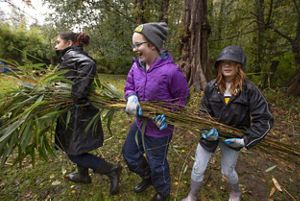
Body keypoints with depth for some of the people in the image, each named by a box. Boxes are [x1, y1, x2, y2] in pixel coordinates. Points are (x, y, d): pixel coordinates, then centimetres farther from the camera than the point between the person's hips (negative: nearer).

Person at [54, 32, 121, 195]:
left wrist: (78, 95, -35)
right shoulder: (75, 57, 14)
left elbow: (89, 64, -36)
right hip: (79, 111, 10)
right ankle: (83, 175, 44)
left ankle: (111, 170, 9)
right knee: (75, 147, 25)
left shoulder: (70, 55, -14)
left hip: (78, 113, -10)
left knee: (74, 154, 2)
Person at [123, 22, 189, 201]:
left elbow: (182, 98, -13)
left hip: (159, 128, -6)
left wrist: (167, 115, -25)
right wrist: (131, 98, -19)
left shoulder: (171, 71, -26)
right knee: (129, 153, 24)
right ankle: (147, 177, 56)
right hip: (140, 123, 7)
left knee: (157, 164, 16)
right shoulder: (136, 66, -8)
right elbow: (129, 87, 4)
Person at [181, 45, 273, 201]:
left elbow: (265, 119, -16)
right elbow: (204, 112, -4)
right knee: (198, 169, 11)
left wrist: (246, 140, -21)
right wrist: (207, 129, -22)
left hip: (233, 137, -1)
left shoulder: (249, 90, -18)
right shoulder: (211, 87, -11)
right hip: (211, 134, 2)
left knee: (227, 171, 18)